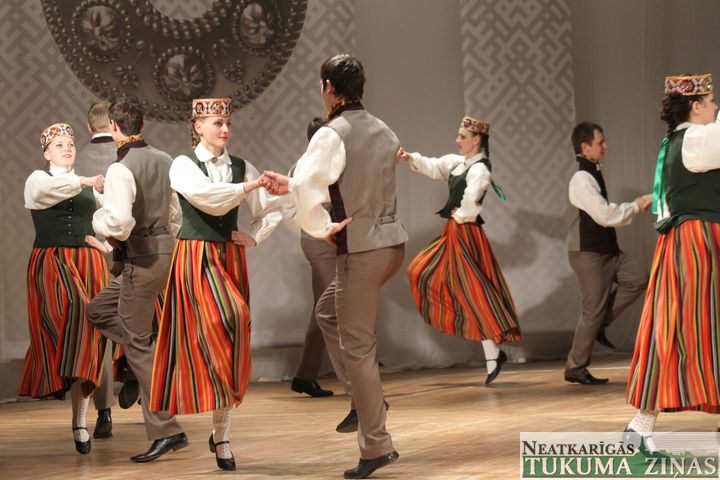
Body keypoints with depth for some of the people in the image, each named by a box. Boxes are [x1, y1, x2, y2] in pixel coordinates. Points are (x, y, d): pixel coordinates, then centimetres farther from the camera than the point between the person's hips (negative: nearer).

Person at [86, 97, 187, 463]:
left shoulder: (120, 169, -18)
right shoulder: (164, 160, 6)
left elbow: (118, 221, -28)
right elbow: (178, 209, 14)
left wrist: (98, 220, -8)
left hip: (142, 258, -8)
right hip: (166, 247, 8)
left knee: (137, 345, 1)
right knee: (98, 311, 24)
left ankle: (166, 432, 1)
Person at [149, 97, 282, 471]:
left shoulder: (242, 168, 10)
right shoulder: (183, 166, -2)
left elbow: (272, 210, 16)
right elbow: (205, 196, -21)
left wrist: (255, 237, 0)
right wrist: (250, 186, -17)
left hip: (231, 258, 4)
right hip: (195, 258, -4)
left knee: (228, 341, 3)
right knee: (229, 320, -21)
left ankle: (221, 435, 13)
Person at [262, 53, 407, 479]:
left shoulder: (333, 134, -13)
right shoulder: (383, 132, 11)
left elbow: (307, 187, -25)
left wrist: (322, 228, -9)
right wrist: (290, 185, 21)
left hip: (361, 248, -8)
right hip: (393, 241, 8)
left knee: (357, 346, 1)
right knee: (330, 310, 26)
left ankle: (377, 446, 3)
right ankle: (367, 396, 21)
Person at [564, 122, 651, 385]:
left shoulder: (594, 175, 12)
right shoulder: (582, 179, -19)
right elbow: (605, 215, -24)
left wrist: (632, 207, 5)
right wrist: (636, 206, -11)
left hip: (606, 250, 9)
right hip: (588, 254, -9)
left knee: (638, 278, 0)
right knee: (594, 310, -4)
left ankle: (599, 324, 9)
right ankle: (575, 368, 7)